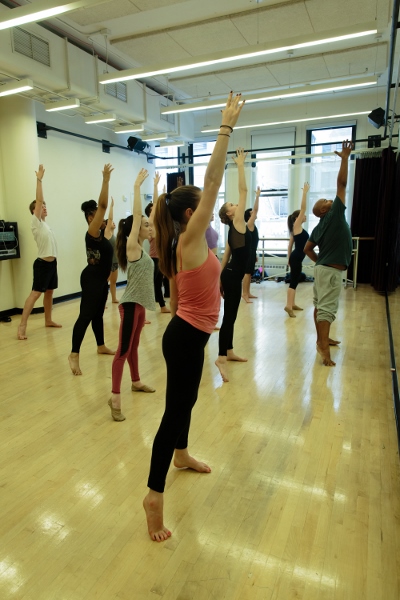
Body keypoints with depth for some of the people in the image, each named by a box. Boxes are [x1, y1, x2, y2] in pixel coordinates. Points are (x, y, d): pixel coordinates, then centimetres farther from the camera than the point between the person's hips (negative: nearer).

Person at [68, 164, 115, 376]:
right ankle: (74, 355, -12)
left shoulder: (99, 232, 11)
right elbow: (102, 205, -22)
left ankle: (101, 346, 32)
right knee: (86, 315, -12)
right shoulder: (92, 232, -15)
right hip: (91, 279, -10)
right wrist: (106, 179, -21)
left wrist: (106, 180, 20)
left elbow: (102, 206, 17)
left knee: (98, 314, 18)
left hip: (101, 279, 10)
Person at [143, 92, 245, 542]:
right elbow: (212, 181, -19)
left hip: (185, 334, 10)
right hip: (187, 338, -10)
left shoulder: (180, 248, 10)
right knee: (176, 410, -5)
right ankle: (154, 496, 5)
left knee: (186, 401, 25)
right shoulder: (190, 240, -16)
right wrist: (226, 128, -13)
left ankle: (181, 456, 47)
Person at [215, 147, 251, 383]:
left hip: (231, 275, 9)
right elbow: (243, 190, -11)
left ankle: (229, 352, 26)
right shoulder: (238, 223, -8)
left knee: (231, 315, 15)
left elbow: (226, 257, 15)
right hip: (233, 276, -9)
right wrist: (241, 165, -6)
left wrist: (220, 278, 18)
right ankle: (221, 358, -11)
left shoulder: (233, 230, 15)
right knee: (229, 315, -11)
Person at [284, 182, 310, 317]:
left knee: (295, 281, 15)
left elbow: (290, 245, 18)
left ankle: (292, 304, 23)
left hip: (295, 257, 10)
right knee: (294, 281, -15)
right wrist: (305, 191, -13)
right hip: (296, 258, -10)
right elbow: (303, 207, -16)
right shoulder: (297, 226, -9)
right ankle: (288, 306, -20)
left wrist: (289, 259, 22)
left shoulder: (296, 229, 15)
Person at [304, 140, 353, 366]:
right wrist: (345, 157, -8)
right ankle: (324, 346, -15)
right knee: (328, 307, -12)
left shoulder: (319, 227, 10)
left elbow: (307, 249, 17)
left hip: (322, 268, 9)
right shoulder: (336, 214, -10)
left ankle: (321, 339, 26)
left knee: (320, 305, 14)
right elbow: (342, 183, -13)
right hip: (332, 270, -9)